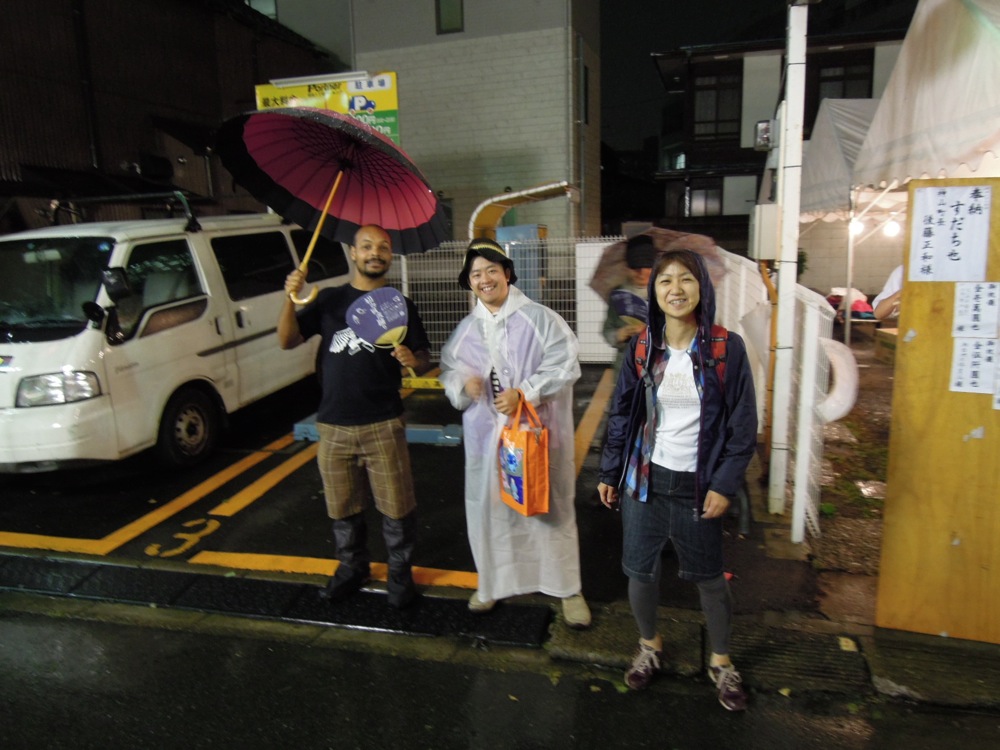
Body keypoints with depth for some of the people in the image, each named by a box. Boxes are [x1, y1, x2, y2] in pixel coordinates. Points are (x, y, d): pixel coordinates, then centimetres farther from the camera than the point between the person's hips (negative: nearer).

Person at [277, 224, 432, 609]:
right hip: (333, 425, 2)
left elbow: (424, 360, 4)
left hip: (383, 425, -2)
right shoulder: (330, 299, 9)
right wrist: (290, 299, -12)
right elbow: (287, 340, 4)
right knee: (343, 507, 14)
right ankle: (352, 567, 33)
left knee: (396, 506, 2)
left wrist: (413, 360, -19)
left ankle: (400, 572, 22)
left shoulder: (400, 305, 5)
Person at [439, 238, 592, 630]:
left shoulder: (540, 319, -6)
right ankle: (493, 582, 35)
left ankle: (568, 588, 24)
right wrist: (463, 383, -8)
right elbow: (448, 369, 15)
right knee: (489, 505, 12)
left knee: (549, 505, 5)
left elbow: (563, 366, -11)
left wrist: (524, 393, -20)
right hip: (485, 433, 4)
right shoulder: (466, 329, 9)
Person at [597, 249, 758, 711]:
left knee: (709, 576, 13)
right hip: (644, 479, 2)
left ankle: (721, 661, 36)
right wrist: (609, 473, 5)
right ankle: (649, 645, 39)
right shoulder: (641, 349, -1)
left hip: (696, 486, -2)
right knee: (640, 569, 13)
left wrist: (724, 485, -9)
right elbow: (621, 415, 5)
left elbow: (743, 425, -5)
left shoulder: (727, 349, -8)